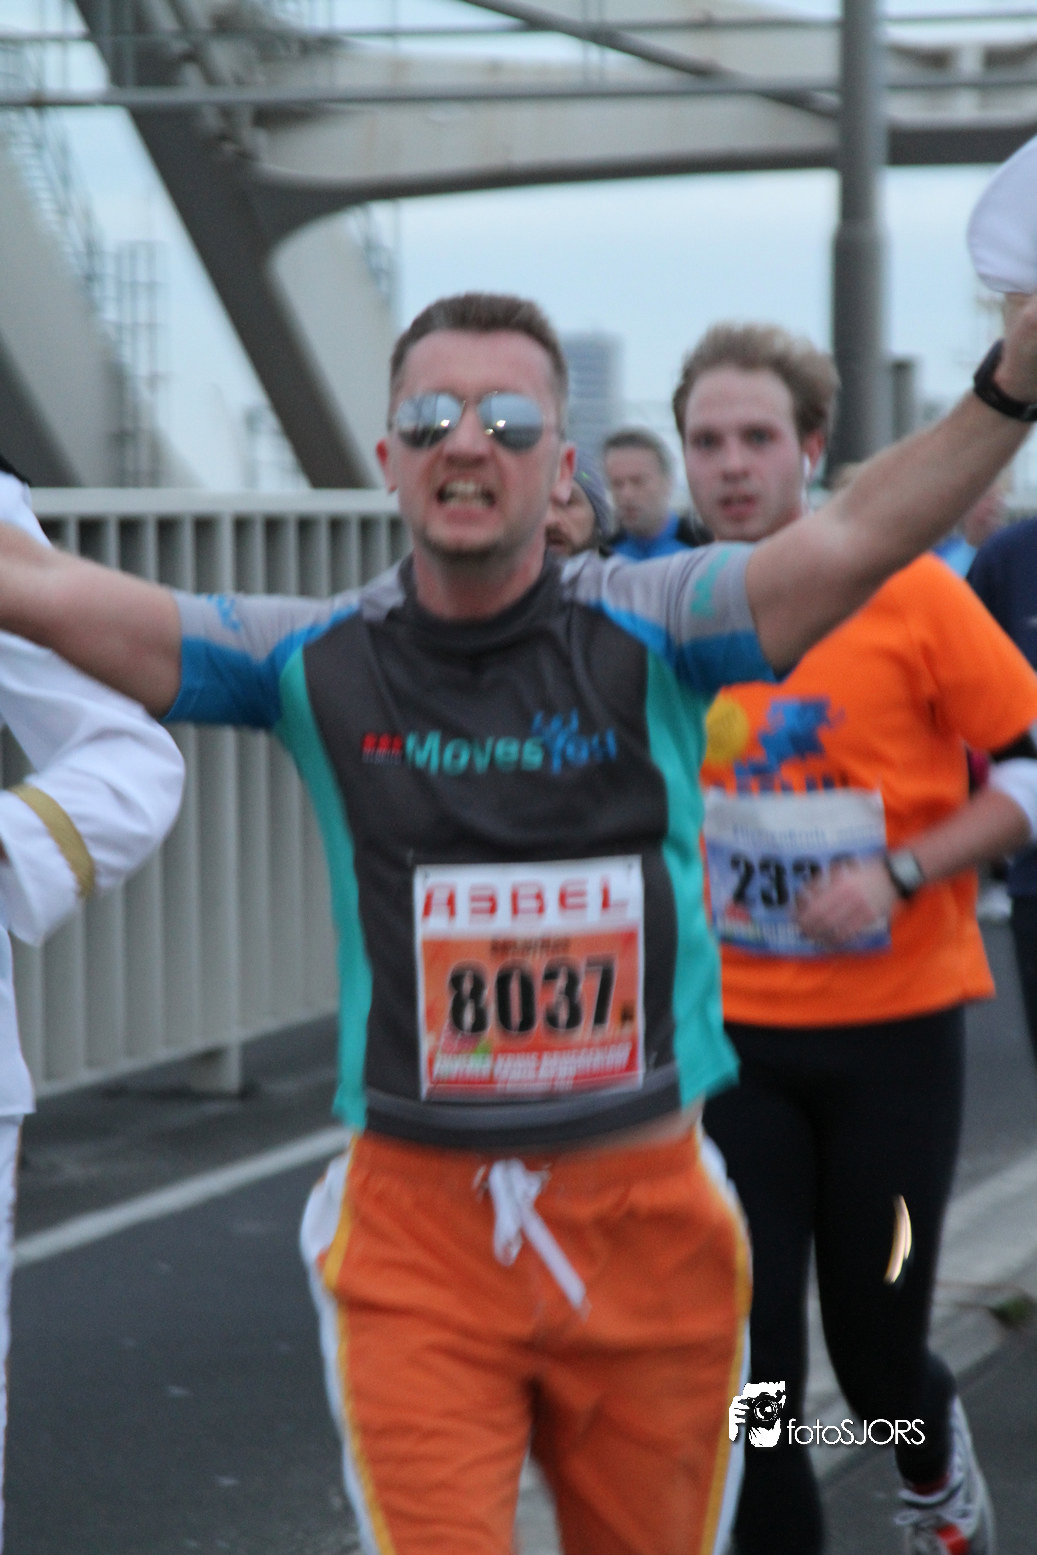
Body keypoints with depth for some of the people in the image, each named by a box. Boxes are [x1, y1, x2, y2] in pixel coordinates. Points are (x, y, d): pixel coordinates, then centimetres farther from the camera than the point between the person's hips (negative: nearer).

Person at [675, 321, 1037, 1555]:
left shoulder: (910, 592, -9)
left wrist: (900, 873, -18)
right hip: (732, 1034, 2)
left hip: (893, 1024, -2)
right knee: (748, 1354, -4)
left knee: (875, 1341, 7)